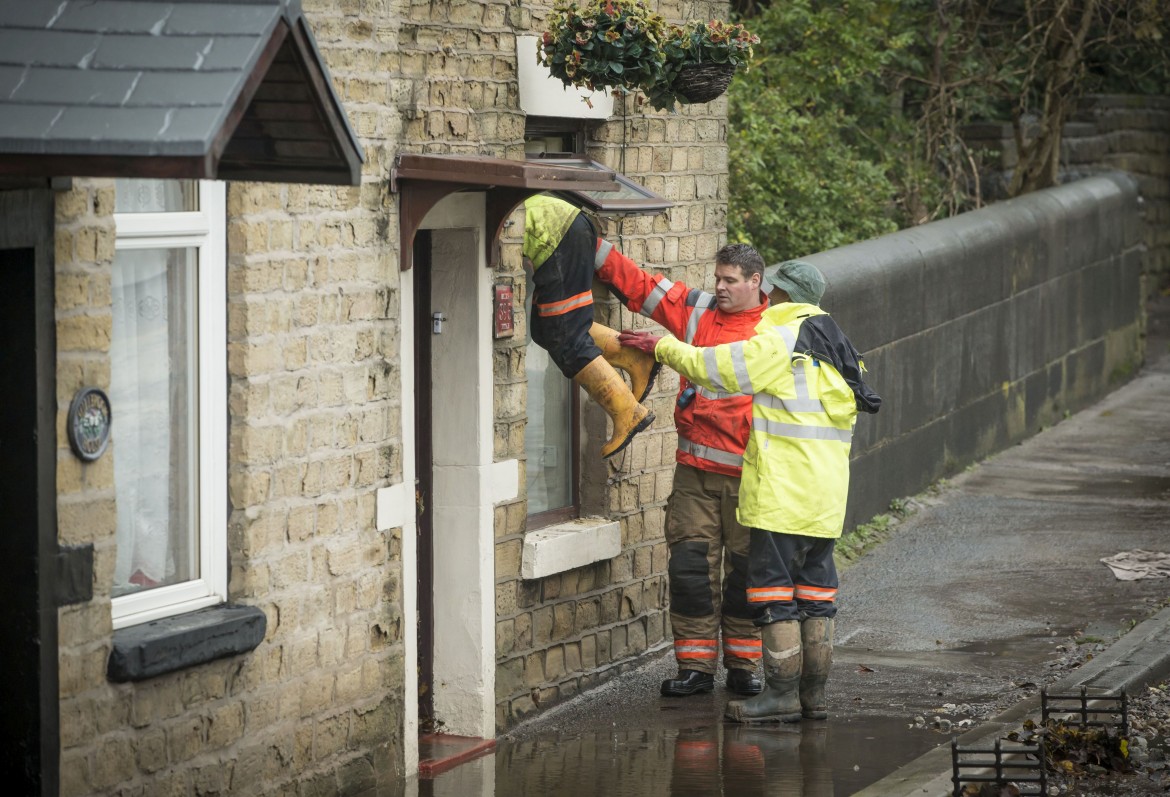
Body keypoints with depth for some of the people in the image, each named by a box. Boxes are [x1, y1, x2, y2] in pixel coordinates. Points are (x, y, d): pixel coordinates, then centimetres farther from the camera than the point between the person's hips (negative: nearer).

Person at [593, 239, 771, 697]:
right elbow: (634, 284, 8)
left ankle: (743, 664, 17)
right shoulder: (697, 311, 9)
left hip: (748, 473, -2)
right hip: (695, 469, 3)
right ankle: (695, 666, 6)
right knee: (690, 565, -1)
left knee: (745, 571, 5)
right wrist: (590, 244, 1)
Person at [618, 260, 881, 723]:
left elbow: (714, 368, -8)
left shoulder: (778, 344, -12)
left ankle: (782, 692, -4)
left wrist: (660, 347, 5)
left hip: (782, 494, -8)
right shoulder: (833, 351, 14)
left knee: (774, 587, -4)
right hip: (827, 494, 8)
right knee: (814, 586, 11)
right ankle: (814, 692, 14)